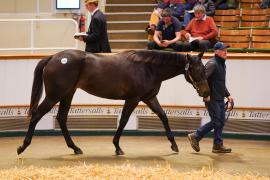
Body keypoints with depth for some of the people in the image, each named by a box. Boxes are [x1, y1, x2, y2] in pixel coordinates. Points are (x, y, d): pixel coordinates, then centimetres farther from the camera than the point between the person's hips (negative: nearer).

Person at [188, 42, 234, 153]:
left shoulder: (222, 64, 17)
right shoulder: (212, 63, -14)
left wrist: (227, 95, 17)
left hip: (220, 99, 9)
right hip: (212, 99, -9)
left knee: (221, 122, 9)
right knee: (215, 121, -8)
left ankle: (218, 145, 15)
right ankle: (195, 137, 4)